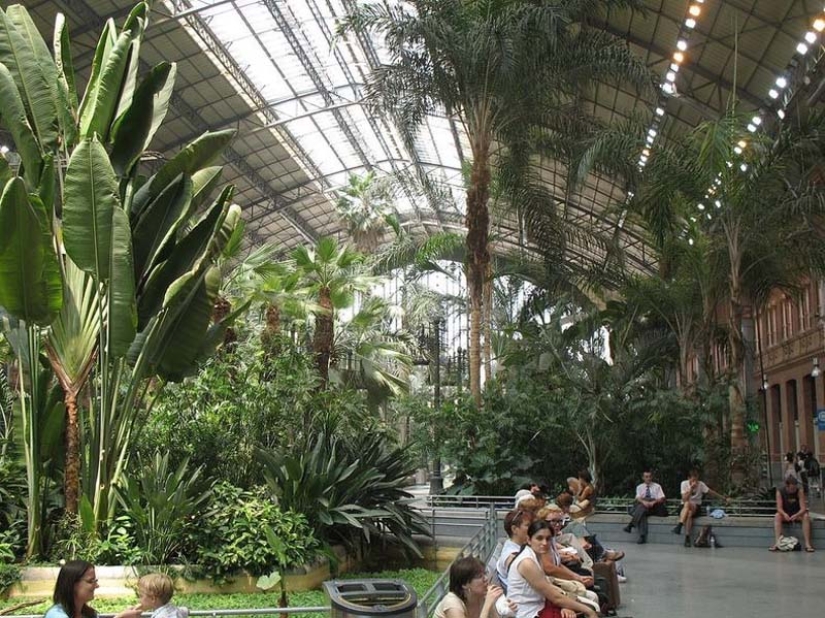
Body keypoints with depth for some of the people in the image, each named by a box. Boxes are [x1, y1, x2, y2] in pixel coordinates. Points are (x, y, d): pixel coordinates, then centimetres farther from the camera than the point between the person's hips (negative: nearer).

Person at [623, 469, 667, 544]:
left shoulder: (657, 486, 14)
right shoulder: (640, 487, 18)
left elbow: (662, 499, 1)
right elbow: (638, 498, 1)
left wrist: (653, 502, -20)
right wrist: (644, 502, -24)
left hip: (655, 507, -1)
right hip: (642, 506, 1)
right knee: (642, 514, -37)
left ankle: (631, 524, -34)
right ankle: (642, 536, -44)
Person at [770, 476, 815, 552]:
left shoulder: (800, 491, -15)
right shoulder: (780, 491, -13)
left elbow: (803, 508, -20)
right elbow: (779, 508, -18)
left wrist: (796, 515, -40)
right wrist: (784, 514, -40)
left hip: (798, 514, 0)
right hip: (785, 515, 0)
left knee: (806, 516, -32)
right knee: (777, 516, -31)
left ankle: (807, 544, -35)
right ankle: (777, 543, -40)